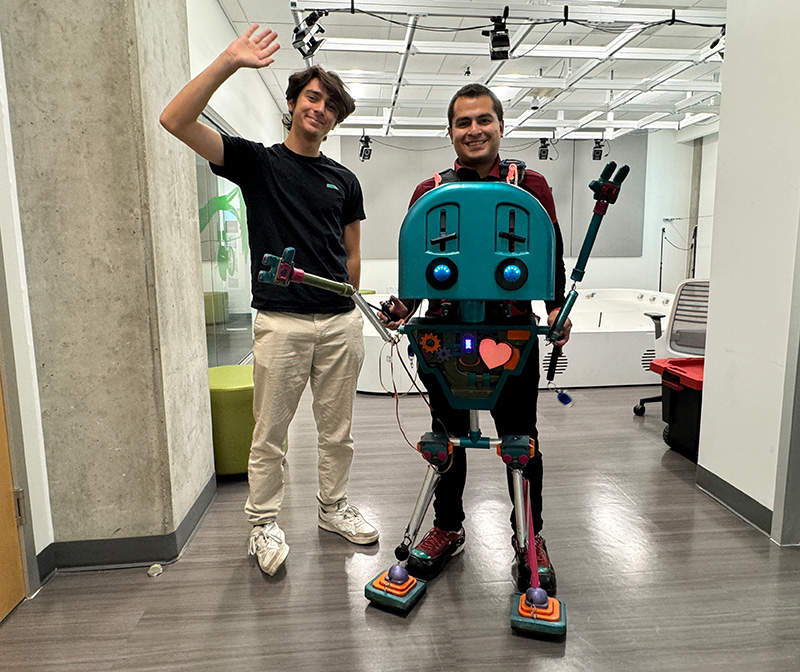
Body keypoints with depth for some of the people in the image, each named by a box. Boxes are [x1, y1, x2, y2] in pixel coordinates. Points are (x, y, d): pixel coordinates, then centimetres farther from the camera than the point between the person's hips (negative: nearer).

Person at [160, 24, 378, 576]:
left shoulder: (344, 180, 13)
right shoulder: (255, 162, 5)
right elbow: (176, 121, -8)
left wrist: (346, 305, 13)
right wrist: (229, 62, -13)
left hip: (341, 323, 3)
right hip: (281, 321, -3)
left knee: (337, 430, 13)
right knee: (270, 433, 6)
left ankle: (334, 508, 32)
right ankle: (264, 524, 24)